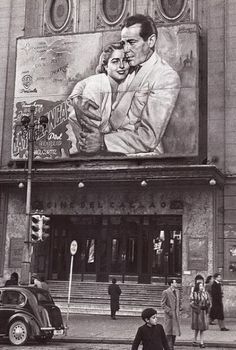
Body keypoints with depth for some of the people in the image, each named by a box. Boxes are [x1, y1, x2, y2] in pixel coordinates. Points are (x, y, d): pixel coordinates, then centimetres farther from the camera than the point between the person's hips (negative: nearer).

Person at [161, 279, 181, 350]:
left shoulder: (177, 291, 9)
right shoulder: (166, 292, -11)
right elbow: (163, 304, -10)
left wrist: (179, 309, 8)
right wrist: (169, 311, -17)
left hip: (176, 315, 7)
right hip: (169, 315, -7)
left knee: (175, 331, 10)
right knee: (169, 331, 0)